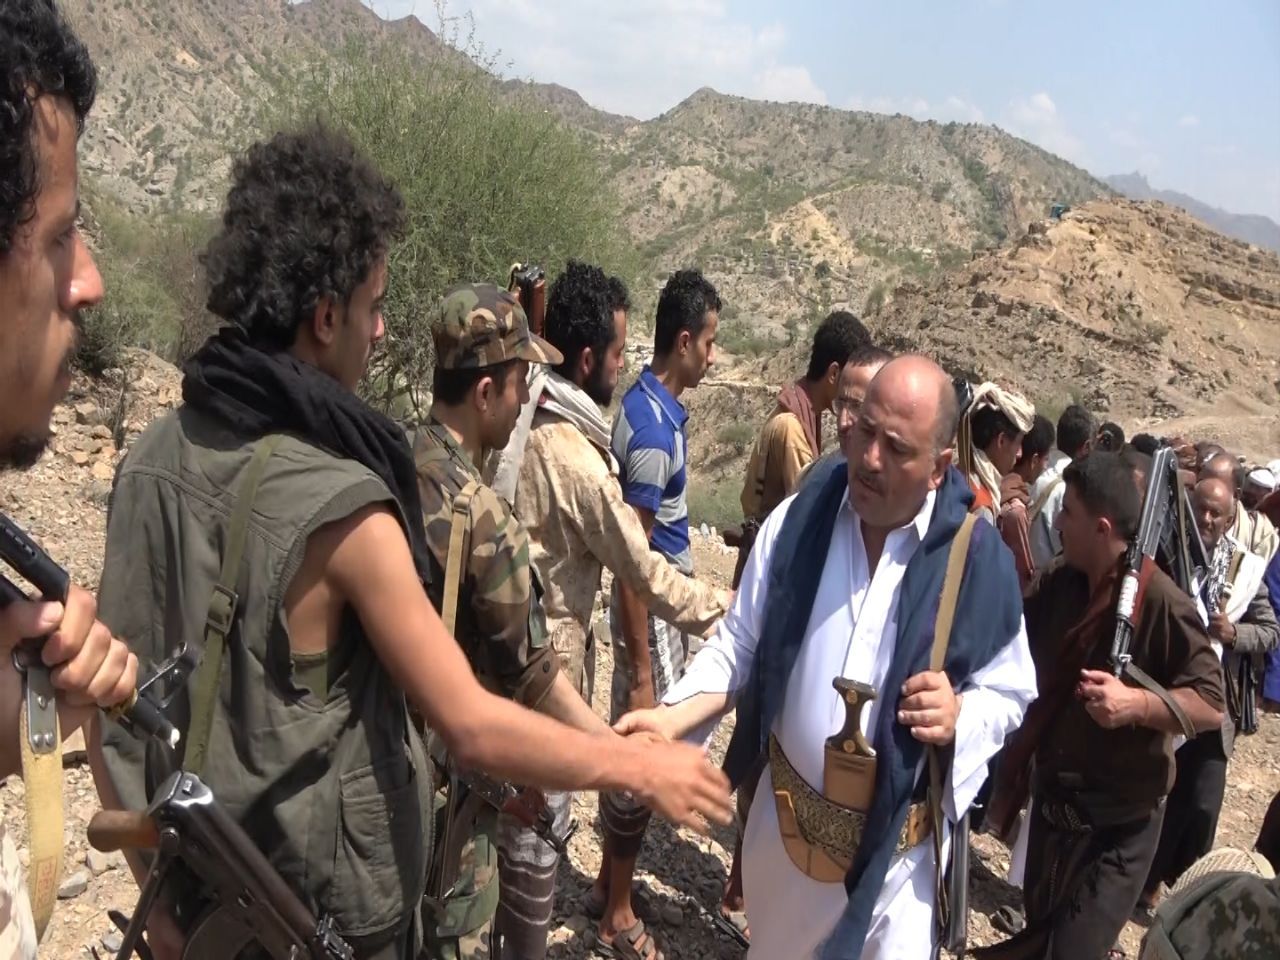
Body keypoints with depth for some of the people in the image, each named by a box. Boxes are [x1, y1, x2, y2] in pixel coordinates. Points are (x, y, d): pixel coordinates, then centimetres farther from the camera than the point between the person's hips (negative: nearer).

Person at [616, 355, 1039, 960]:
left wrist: (959, 718, -23)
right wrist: (672, 718, -16)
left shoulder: (978, 558, -13)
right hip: (785, 821, 3)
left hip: (894, 847, -2)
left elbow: (1010, 691, -2)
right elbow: (741, 648, -3)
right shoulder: (795, 524, -10)